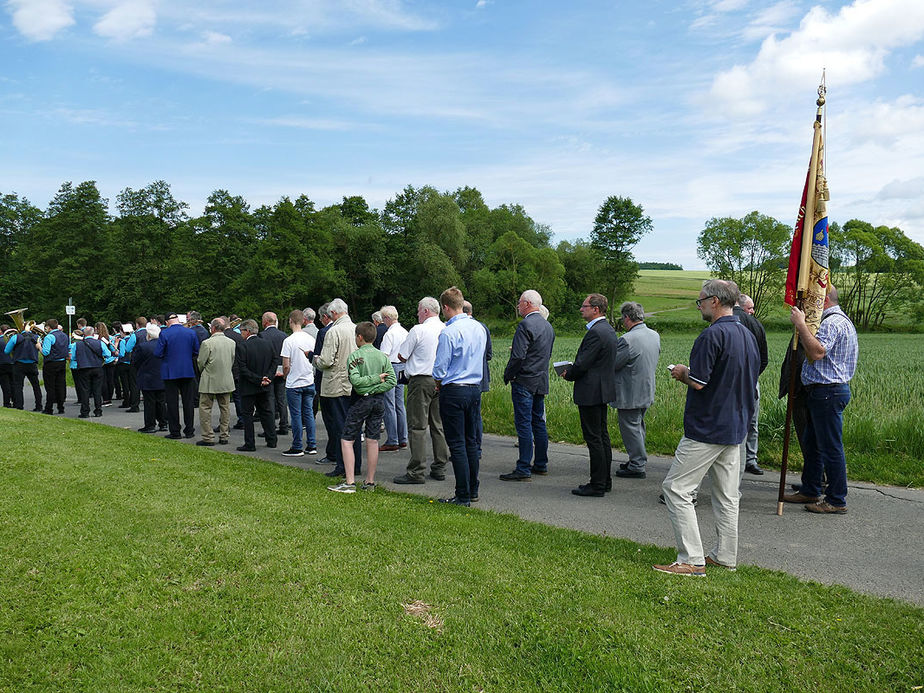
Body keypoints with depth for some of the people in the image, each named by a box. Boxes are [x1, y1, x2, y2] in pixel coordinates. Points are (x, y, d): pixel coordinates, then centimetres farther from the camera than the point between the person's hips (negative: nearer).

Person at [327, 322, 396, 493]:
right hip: (379, 400, 5)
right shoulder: (383, 356, 5)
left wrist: (375, 378, -11)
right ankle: (370, 482, 14)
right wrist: (376, 388, -4)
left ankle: (350, 482, -3)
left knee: (347, 440, 3)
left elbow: (355, 380, -20)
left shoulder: (355, 356, -9)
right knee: (372, 441, 9)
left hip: (361, 400, -5)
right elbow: (392, 381, -2)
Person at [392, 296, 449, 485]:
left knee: (417, 427, -3)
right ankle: (439, 468, 16)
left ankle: (416, 471, -3)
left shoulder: (418, 330, -10)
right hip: (441, 382, 6)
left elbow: (402, 356, -4)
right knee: (439, 426, 12)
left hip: (421, 381, -6)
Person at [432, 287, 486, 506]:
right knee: (471, 441, 15)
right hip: (475, 388, 7)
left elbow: (440, 369, -14)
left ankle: (463, 496, 3)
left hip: (454, 391, -7)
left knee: (457, 444, -1)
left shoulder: (448, 333, -16)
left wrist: (439, 383, 9)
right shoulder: (479, 328, 7)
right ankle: (473, 490, 23)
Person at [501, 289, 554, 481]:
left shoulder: (526, 325, -16)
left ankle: (523, 469, -6)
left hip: (524, 382, -9)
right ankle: (541, 465, 21)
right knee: (539, 423, 14)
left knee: (524, 425, -7)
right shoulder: (548, 326, 14)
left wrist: (507, 375, -6)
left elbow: (518, 356, -20)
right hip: (541, 382, 9)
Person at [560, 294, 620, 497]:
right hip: (603, 390, 11)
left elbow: (582, 364, -21)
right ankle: (605, 480, 24)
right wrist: (572, 370, 10)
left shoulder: (595, 332, -20)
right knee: (602, 436, 15)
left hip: (591, 392, -11)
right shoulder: (609, 330, 12)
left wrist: (568, 374, -2)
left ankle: (597, 485, 1)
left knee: (594, 438, -4)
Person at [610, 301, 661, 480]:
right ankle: (639, 460, 31)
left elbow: (612, 365, -18)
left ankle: (637, 467, 8)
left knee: (631, 428, 2)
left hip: (630, 395, -8)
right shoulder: (655, 335, 2)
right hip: (647, 392, 9)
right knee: (638, 426, 20)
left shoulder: (627, 340, -24)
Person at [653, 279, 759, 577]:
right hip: (735, 427, 10)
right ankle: (726, 556, 22)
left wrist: (682, 373, 0)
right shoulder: (747, 334, 11)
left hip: (706, 428, -9)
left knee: (676, 488, -3)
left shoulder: (713, 335, -18)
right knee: (727, 494, 15)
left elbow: (698, 383, -23)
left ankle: (692, 560, -3)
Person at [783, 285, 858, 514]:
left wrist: (801, 324, -26)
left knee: (831, 448, -5)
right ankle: (810, 491, 27)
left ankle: (837, 501, 2)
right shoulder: (842, 320, 21)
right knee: (811, 443, 18)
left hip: (828, 393, -12)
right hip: (821, 392, 12)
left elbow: (817, 352, -30)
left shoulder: (833, 322, -15)